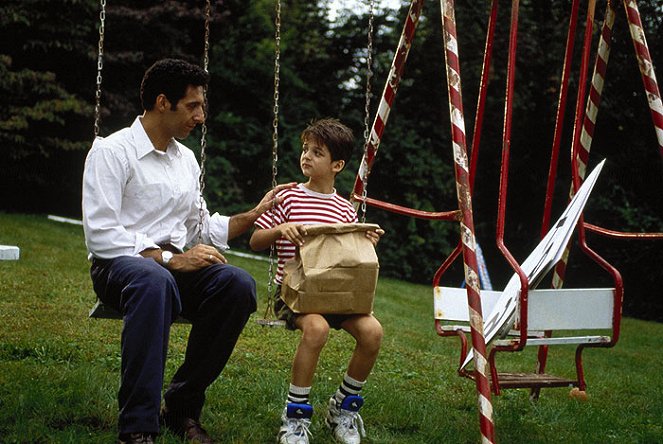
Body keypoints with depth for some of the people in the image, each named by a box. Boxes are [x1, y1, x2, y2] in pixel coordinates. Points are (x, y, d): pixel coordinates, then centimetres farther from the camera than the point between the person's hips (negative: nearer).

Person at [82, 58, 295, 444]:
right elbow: (101, 235, -16)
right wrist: (170, 259, -21)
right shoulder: (112, 151, -5)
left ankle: (183, 408, -16)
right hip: (119, 266, -6)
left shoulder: (186, 158, 19)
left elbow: (202, 229, 23)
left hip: (174, 266, 6)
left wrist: (254, 215, 10)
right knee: (155, 280, -42)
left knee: (238, 283, -25)